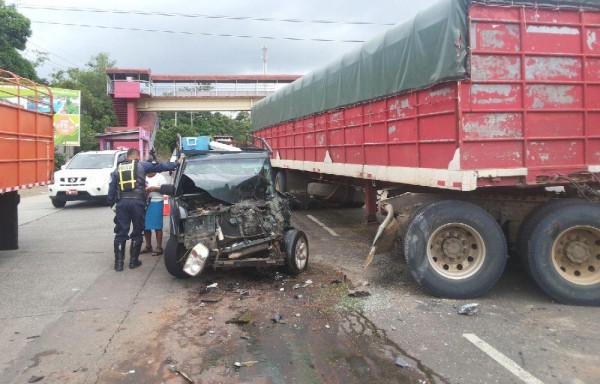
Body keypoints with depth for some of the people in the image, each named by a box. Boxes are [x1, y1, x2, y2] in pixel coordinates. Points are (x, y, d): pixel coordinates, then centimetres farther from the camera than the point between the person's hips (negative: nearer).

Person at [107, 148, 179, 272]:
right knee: (137, 232, 9)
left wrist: (111, 202, 20)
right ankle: (133, 261, 12)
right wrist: (177, 164, 17)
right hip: (137, 202, -3)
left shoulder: (117, 169, 18)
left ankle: (118, 262, 4)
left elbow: (111, 189, 15)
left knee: (120, 233, 6)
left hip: (122, 202, 3)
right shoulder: (141, 165, 8)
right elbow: (160, 166, 9)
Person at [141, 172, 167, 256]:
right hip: (144, 203, 5)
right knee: (145, 226, 7)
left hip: (156, 203, -5)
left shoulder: (160, 177, 1)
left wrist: (154, 188, -17)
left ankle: (159, 247, 1)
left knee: (157, 226, -4)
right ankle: (148, 246, 20)